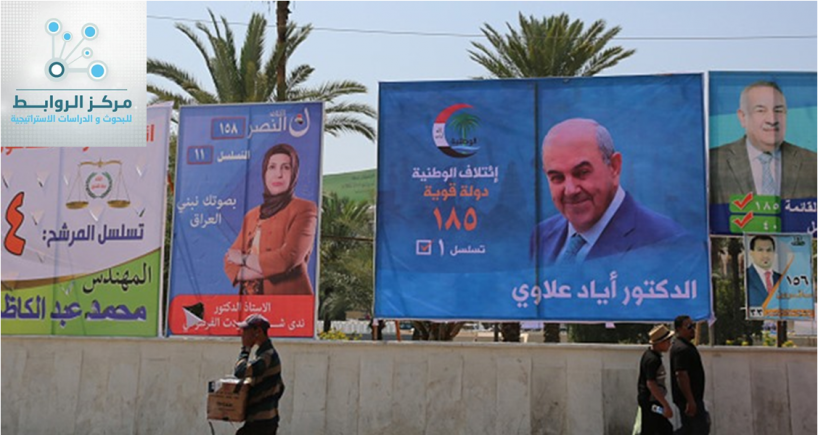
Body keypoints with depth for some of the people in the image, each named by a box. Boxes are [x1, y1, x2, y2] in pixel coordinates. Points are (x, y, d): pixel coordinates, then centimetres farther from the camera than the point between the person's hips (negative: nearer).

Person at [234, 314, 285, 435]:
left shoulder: (267, 355, -17)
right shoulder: (269, 353, 14)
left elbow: (240, 372, -28)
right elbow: (279, 387, 21)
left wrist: (245, 349, -15)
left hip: (259, 421, -10)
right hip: (269, 419, 10)